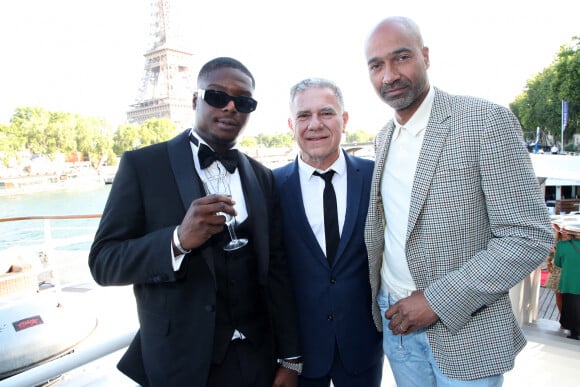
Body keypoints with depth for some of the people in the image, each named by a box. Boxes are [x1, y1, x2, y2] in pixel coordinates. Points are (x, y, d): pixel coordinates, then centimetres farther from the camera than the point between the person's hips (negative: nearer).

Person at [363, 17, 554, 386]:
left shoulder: (487, 120, -14)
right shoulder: (384, 137, 5)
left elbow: (530, 236, -17)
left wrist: (438, 301, -19)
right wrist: (380, 299, 3)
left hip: (464, 332, -5)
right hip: (396, 321, 5)